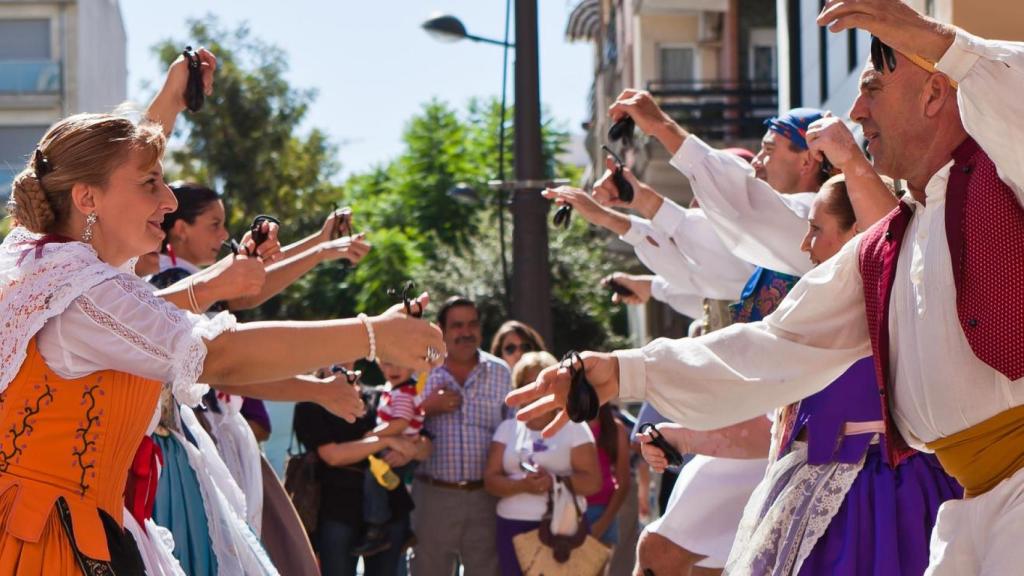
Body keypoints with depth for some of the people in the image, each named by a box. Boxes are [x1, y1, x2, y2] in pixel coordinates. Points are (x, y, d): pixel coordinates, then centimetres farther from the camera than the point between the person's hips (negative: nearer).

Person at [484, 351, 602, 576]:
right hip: (514, 529, 3)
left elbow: (593, 481, -3)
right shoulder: (507, 429, 14)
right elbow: (490, 481, 4)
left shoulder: (574, 427, 6)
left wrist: (554, 482, -20)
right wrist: (522, 485, -16)